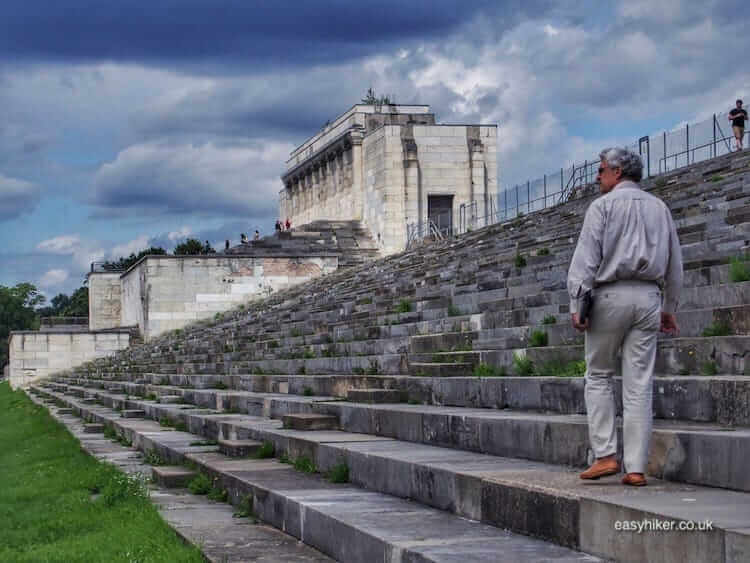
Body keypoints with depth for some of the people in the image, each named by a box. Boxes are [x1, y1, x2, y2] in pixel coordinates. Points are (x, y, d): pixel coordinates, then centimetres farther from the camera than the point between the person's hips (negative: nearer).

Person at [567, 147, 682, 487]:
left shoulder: (603, 206, 0)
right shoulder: (659, 208, 16)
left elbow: (586, 257, -8)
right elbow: (675, 263, 18)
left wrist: (576, 303, -9)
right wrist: (669, 308, 23)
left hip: (611, 294, -4)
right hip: (648, 297, 4)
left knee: (598, 376, 8)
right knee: (639, 385, 2)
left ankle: (605, 455, -2)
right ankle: (636, 468, 1)